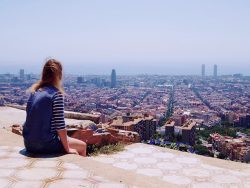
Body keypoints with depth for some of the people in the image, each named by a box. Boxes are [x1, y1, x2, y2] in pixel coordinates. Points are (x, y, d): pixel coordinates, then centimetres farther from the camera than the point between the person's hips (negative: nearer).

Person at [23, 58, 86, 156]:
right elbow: (60, 126, -17)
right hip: (45, 144, -7)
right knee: (82, 146, 14)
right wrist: (67, 149, -6)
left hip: (29, 144, 7)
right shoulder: (56, 94, -15)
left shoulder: (34, 92, 5)